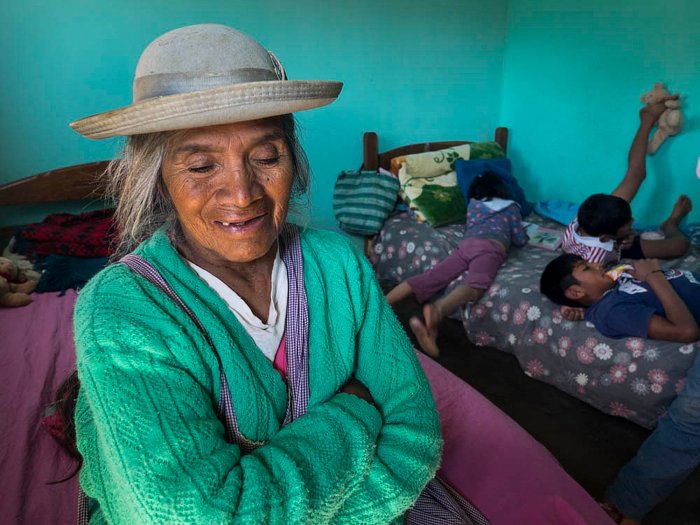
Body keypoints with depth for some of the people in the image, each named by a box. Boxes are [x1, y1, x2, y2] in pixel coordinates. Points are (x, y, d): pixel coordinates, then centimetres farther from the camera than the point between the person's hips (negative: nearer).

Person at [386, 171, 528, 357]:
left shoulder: (473, 204, 36)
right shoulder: (511, 207, 30)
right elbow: (520, 240, 29)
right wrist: (522, 233, 50)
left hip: (466, 244, 4)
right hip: (490, 248, -4)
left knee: (430, 277, -7)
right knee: (475, 284, -31)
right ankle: (437, 310, -61)